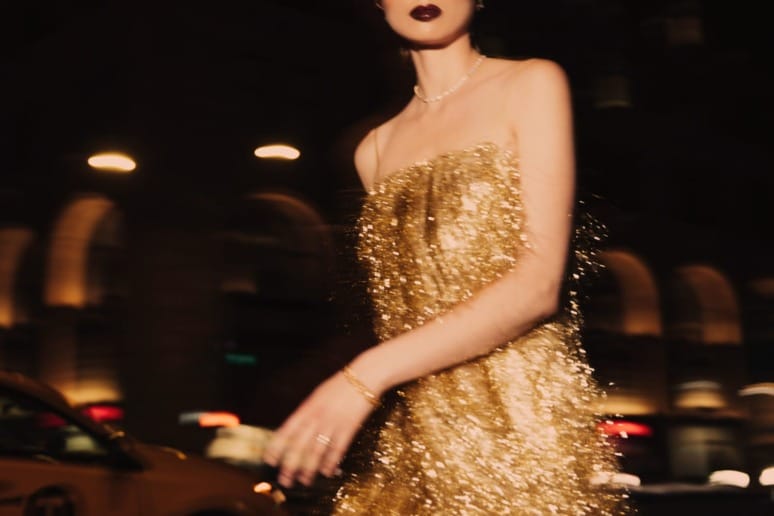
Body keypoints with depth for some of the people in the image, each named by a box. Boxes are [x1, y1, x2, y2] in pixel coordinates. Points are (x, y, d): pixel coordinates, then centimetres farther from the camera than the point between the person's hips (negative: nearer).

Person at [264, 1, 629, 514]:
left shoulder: (531, 84, -2)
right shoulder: (376, 150, 13)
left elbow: (540, 283, -13)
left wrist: (368, 375, -17)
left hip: (522, 432, -4)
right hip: (411, 447, 4)